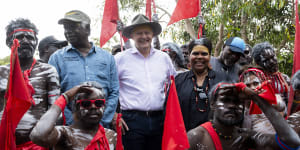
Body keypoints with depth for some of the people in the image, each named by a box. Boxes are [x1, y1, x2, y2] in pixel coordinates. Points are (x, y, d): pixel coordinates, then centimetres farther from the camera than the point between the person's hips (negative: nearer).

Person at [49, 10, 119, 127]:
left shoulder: (107, 57, 10)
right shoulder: (57, 57, 7)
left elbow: (114, 93, 6)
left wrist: (102, 122, -4)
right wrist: (72, 122, -11)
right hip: (68, 127, -1)